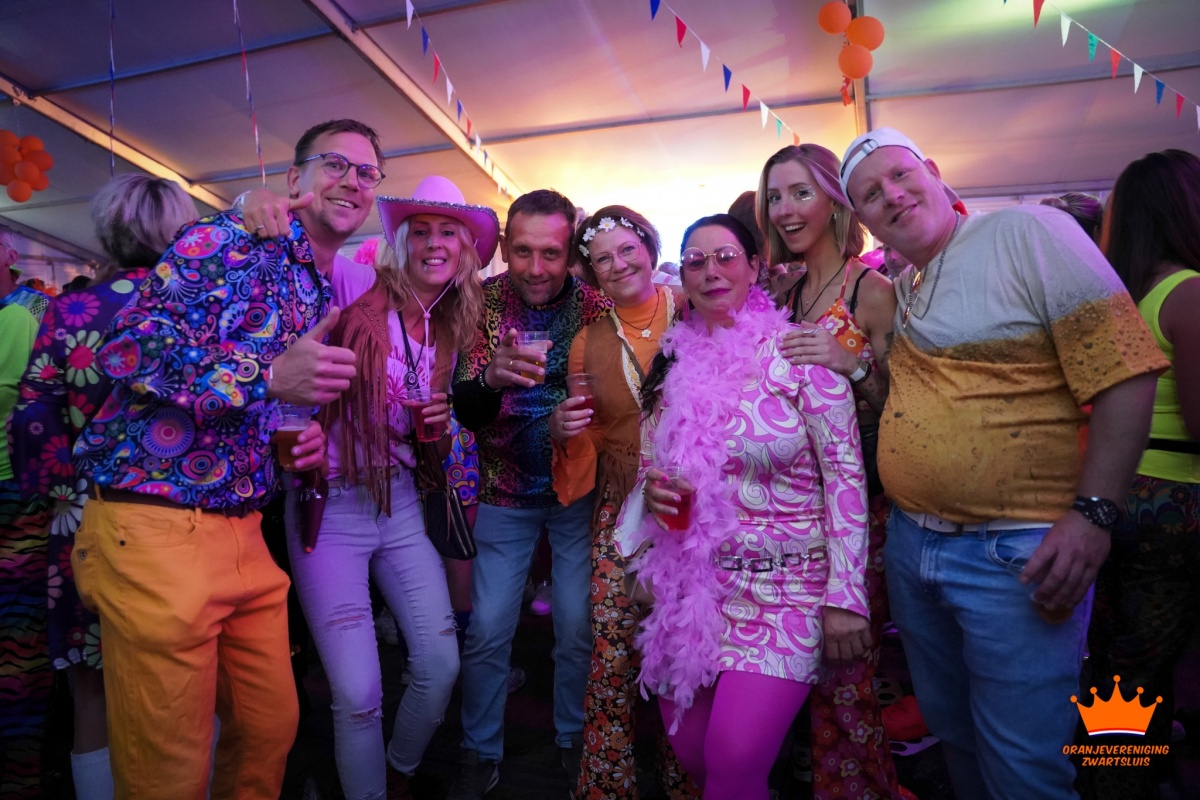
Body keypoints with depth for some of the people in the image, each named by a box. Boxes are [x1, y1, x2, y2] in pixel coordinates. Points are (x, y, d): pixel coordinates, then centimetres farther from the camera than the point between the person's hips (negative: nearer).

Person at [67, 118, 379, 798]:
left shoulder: (328, 296, 17)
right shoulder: (233, 240, -6)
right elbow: (129, 345, -16)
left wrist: (310, 440, 5)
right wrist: (268, 378, -25)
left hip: (244, 533, 7)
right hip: (155, 529, -7)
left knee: (272, 731, 17)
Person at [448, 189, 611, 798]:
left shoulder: (595, 305, -11)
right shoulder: (484, 302, -10)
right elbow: (462, 411, -16)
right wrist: (491, 379, -39)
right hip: (504, 494, 1)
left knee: (578, 629, 8)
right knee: (487, 631, 6)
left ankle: (575, 741, 34)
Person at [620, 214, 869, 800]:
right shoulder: (676, 365, 5)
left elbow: (846, 476, -10)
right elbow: (651, 463, 17)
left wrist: (845, 596, -13)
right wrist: (652, 488, -6)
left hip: (785, 586, -4)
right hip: (690, 586, 5)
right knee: (690, 753, 13)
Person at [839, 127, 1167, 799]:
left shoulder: (1026, 232, -9)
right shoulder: (891, 290, 11)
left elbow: (1125, 368, -16)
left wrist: (1093, 513, -22)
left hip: (1018, 557, -6)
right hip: (910, 544, 7)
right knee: (951, 732, 22)